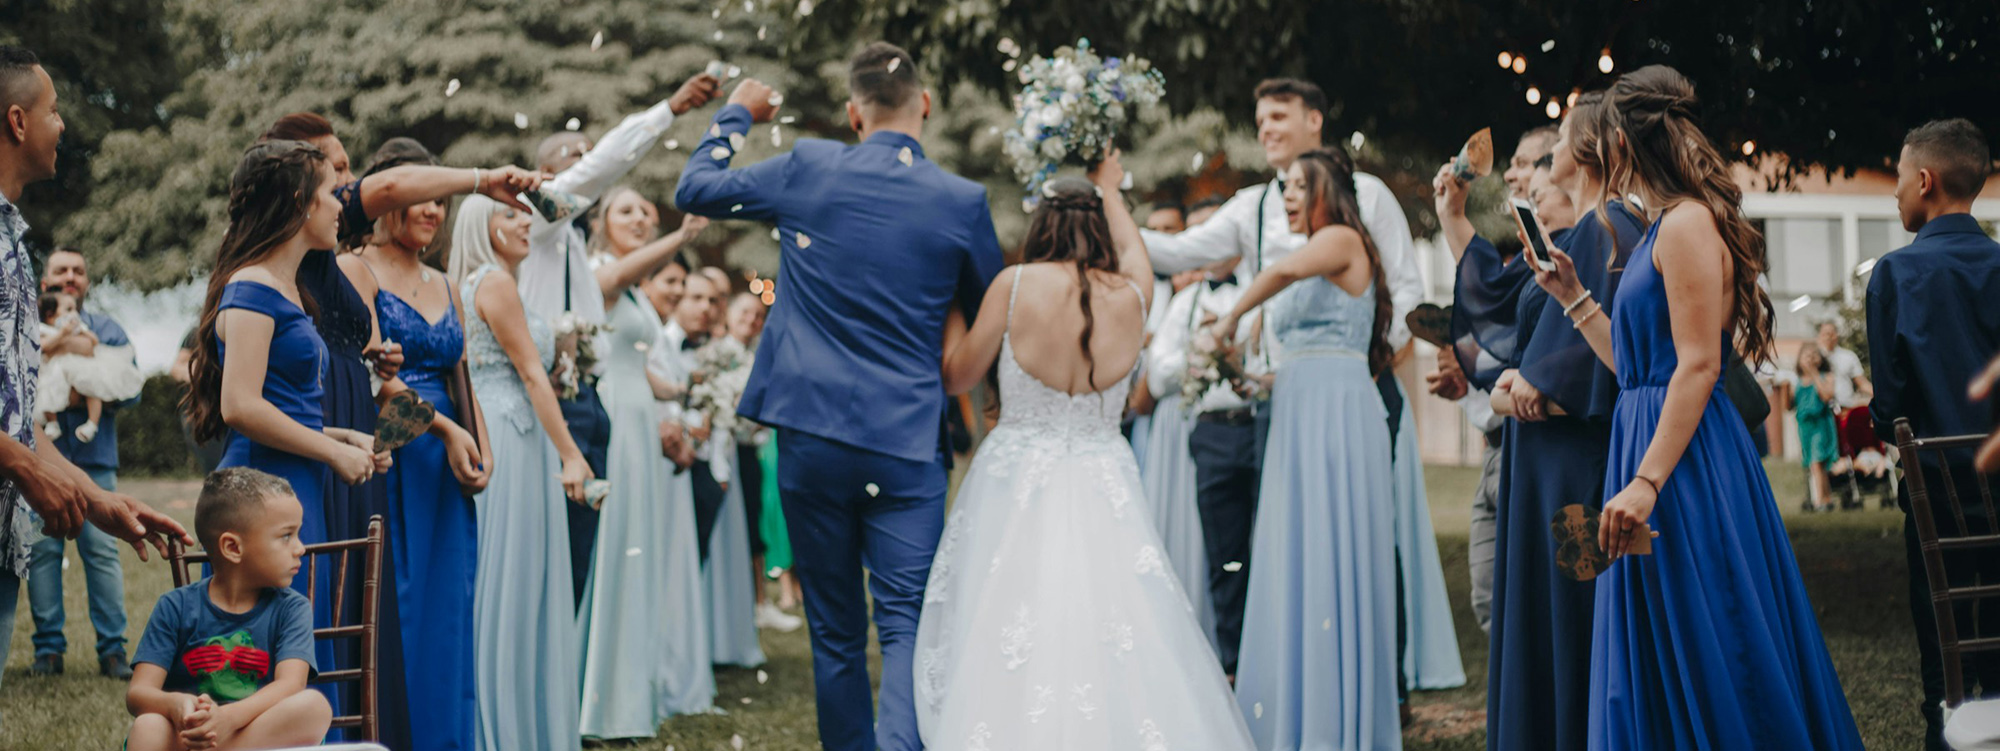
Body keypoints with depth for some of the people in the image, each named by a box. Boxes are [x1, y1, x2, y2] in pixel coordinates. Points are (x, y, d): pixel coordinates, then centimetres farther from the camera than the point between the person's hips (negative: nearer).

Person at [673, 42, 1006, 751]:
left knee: (835, 631, 13)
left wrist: (736, 113, 27)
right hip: (908, 445, -1)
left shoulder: (809, 168, -3)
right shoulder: (962, 200, -4)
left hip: (813, 434, 1)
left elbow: (694, 188, 12)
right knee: (908, 625, -3)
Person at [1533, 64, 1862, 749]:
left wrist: (1646, 482, -25)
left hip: (1686, 459, -10)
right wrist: (1574, 298, 25)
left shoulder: (1689, 224, -11)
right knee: (1658, 667, 11)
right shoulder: (1663, 229, 18)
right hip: (1653, 445, 10)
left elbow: (1698, 366, -19)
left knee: (1702, 656, -6)